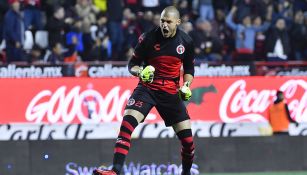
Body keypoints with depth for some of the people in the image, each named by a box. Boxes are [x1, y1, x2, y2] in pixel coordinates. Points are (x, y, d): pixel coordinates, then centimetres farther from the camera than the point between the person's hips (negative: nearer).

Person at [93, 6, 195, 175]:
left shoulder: (186, 41, -1)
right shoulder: (148, 38, -9)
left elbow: (189, 68, 14)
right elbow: (132, 64, 0)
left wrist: (186, 85, -3)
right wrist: (140, 72, -21)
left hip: (171, 91, 2)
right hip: (147, 87, -2)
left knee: (187, 139, -2)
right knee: (127, 121, -25)